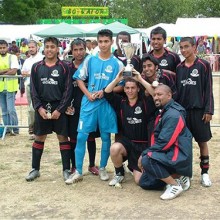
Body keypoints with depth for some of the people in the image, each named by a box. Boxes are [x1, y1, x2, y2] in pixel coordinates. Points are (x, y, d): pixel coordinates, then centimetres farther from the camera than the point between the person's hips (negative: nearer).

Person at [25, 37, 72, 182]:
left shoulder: (64, 67, -1)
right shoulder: (37, 67, 5)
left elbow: (68, 90, -5)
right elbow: (33, 90, 4)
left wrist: (59, 110, -12)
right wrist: (39, 107, -7)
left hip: (59, 108, -2)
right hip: (41, 108, 2)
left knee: (63, 137, 2)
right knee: (39, 138, 9)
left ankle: (66, 170, 11)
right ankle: (35, 169, 19)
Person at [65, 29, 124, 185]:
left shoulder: (117, 63, 1)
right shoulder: (90, 60, 4)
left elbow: (121, 86, 1)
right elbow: (79, 78, 8)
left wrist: (105, 92, -12)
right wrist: (88, 93, -7)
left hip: (107, 104, 0)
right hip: (89, 103, 1)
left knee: (106, 137, 8)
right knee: (81, 136, -2)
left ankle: (102, 168, 25)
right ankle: (78, 172, 7)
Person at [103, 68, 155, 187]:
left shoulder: (145, 102, -4)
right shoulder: (121, 102, 4)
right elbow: (107, 93, -6)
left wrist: (141, 79, -23)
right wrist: (117, 79, -15)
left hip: (143, 145, -1)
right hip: (126, 140, 2)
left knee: (139, 180, -7)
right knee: (114, 149, -35)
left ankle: (133, 167, 34)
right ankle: (119, 173, -4)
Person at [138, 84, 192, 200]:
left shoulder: (173, 115, -20)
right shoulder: (163, 112, 11)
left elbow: (164, 143, -25)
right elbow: (157, 139, 17)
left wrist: (144, 154, -17)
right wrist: (146, 153, 6)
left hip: (178, 157, -10)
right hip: (169, 155, 10)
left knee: (147, 161, -31)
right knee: (144, 183, 9)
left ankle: (175, 185, -13)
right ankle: (178, 177, 13)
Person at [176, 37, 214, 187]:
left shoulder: (204, 65, -3)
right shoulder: (179, 67, 9)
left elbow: (208, 89, -5)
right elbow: (176, 89, 11)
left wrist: (208, 110, -10)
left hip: (199, 110, -3)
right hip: (182, 110, 4)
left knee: (202, 141, 5)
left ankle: (205, 172, 16)